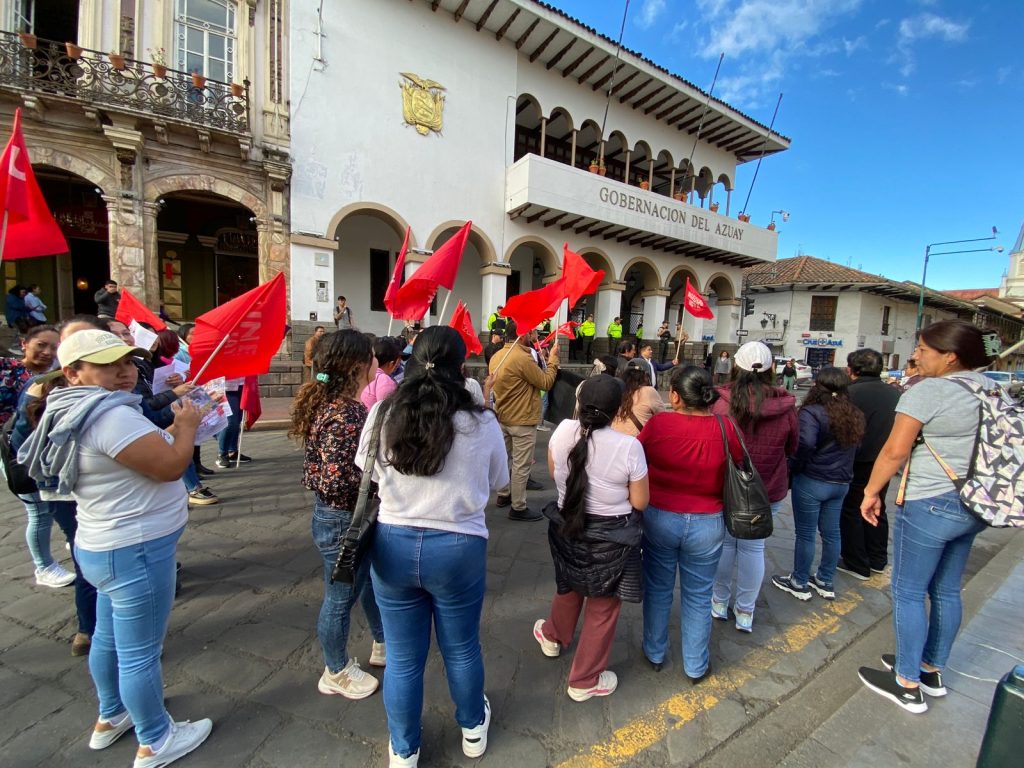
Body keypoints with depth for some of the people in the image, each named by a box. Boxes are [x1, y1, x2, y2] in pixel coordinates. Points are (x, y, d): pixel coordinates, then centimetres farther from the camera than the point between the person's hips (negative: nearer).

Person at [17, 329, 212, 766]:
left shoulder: (83, 413, 7)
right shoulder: (111, 415, -26)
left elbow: (149, 452, 15)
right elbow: (171, 465, -26)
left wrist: (176, 427, 5)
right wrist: (187, 426, -10)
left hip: (107, 547, 11)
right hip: (135, 551, -11)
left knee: (109, 638, 27)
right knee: (140, 653, 7)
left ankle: (110, 717, 49)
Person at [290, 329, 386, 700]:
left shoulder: (330, 402, 0)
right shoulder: (345, 413, -29)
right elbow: (336, 479, -34)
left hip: (355, 517, 10)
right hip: (343, 521, -9)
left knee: (372, 580, 27)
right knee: (341, 598, 14)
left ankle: (382, 645, 49)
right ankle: (337, 672, 40)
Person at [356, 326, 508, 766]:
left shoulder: (382, 413, -11)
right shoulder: (482, 423, -15)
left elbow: (365, 468, 7)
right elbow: (499, 481, 1)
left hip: (393, 544, 1)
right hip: (459, 548, -1)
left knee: (402, 657, 21)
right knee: (462, 649, 24)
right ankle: (473, 729, 50)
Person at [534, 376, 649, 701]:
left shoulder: (563, 431, -15)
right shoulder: (629, 446, -24)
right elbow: (640, 502, -13)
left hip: (567, 526, 4)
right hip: (611, 538, -4)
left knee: (570, 586, 32)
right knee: (602, 608, 18)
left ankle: (553, 636, 57)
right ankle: (584, 681, 37)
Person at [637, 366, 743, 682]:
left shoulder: (657, 423, -18)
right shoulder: (725, 429, -15)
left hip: (659, 519, 0)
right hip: (706, 524, 1)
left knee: (657, 588, 20)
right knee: (698, 596, 19)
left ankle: (655, 653, 39)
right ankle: (696, 666, 36)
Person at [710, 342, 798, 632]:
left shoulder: (722, 402, -19)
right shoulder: (786, 406, -12)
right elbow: (791, 448, 4)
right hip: (769, 490, 2)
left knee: (725, 541, 15)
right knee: (754, 547, 13)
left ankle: (720, 602, 31)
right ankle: (745, 612, 28)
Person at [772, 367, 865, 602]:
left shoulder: (812, 412, -19)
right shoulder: (855, 415, 5)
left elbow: (805, 444, -29)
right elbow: (855, 446, 14)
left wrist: (794, 468, -14)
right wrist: (841, 468, 16)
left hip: (811, 482, -7)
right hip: (841, 482, 7)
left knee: (805, 533, 6)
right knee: (831, 532, 17)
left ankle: (799, 583, 21)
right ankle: (825, 582, 32)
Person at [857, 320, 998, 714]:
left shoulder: (927, 391, -18)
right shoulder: (990, 387, 7)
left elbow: (895, 451, -21)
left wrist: (871, 491, -9)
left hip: (929, 505, -8)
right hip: (972, 505, 8)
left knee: (908, 593, 5)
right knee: (946, 591, 19)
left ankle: (908, 685, 17)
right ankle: (932, 670, 35)